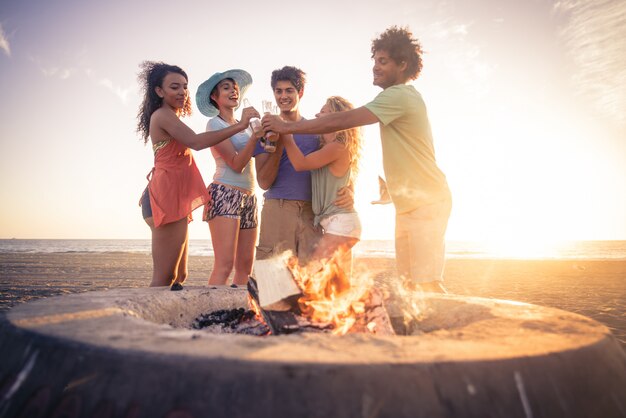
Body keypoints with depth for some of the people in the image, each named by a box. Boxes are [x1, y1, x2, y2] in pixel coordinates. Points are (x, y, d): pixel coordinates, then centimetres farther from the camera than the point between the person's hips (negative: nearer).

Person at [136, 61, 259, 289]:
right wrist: (239, 126, -24)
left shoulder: (169, 118, 26)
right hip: (166, 197, -10)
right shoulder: (163, 115, -6)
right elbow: (196, 142, -21)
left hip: (173, 198, 10)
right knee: (165, 278, -12)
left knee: (179, 276, 9)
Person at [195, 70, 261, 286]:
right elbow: (236, 164, -11)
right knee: (225, 264, -17)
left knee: (245, 266, 3)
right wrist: (255, 137, -22)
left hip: (249, 197, 7)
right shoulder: (214, 124, 0)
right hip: (224, 193, -7)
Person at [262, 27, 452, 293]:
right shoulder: (401, 97, 17)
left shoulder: (399, 96, -16)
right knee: (409, 285, 10)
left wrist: (288, 127, -16)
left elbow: (340, 122, -21)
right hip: (408, 203, 10)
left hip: (426, 202, -10)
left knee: (425, 284, -8)